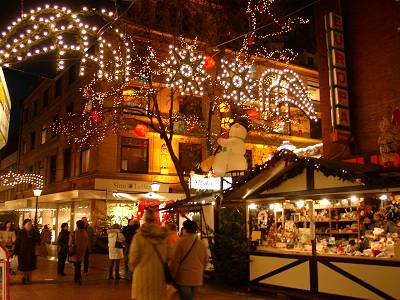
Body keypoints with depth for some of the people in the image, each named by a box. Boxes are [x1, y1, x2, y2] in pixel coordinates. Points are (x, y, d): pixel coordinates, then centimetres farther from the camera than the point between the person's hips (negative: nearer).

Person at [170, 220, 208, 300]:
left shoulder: (181, 242, -11)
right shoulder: (202, 244, 4)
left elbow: (175, 261, -12)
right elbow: (205, 261, 12)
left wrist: (171, 277, -3)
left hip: (183, 278, -5)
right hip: (197, 279, 5)